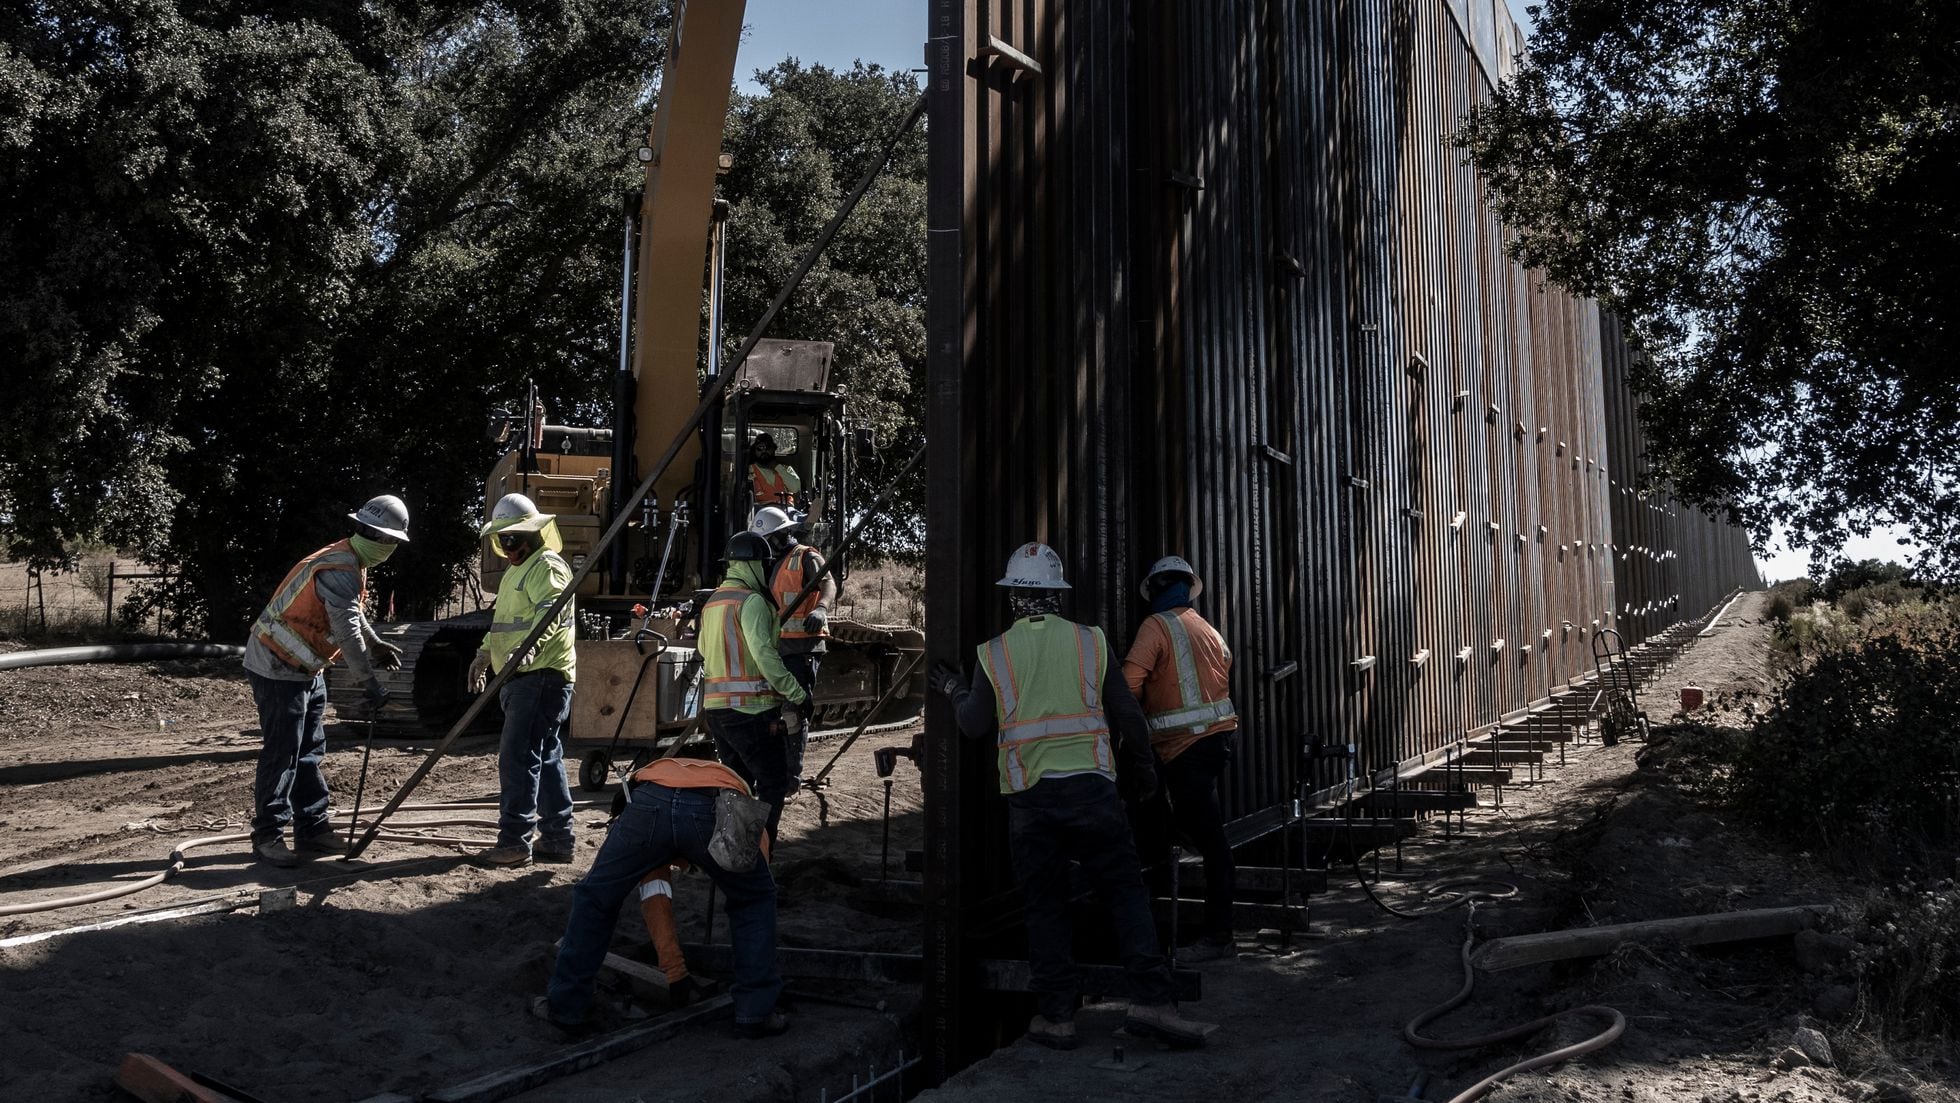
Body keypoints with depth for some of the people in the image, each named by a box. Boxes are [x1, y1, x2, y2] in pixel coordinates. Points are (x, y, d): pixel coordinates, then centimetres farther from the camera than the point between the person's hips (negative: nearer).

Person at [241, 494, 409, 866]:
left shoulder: (350, 564, 9)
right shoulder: (339, 570, -24)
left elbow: (353, 615, 27)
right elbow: (348, 633, -27)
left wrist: (376, 644, 28)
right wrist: (370, 681, -23)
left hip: (304, 669, 11)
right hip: (278, 668, -11)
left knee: (309, 752, 12)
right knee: (281, 753, -7)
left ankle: (312, 831, 17)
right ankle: (267, 836, 1)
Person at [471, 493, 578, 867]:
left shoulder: (548, 567, -10)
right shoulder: (516, 572, 23)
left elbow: (550, 612, -27)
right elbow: (504, 622, 35)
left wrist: (529, 644, -42)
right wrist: (484, 654, 32)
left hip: (541, 677, -10)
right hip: (523, 678, 10)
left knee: (517, 758, -11)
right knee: (546, 758, 11)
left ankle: (515, 842, -7)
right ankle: (557, 840, 16)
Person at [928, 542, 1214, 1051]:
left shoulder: (994, 653, 2)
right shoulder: (1091, 642, 3)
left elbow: (974, 726, 5)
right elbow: (1128, 716, 5)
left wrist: (955, 691, 24)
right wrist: (1142, 772, 19)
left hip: (1029, 796, 1)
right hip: (1091, 786, 0)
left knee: (1045, 905, 9)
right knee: (1126, 893, 6)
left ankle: (1057, 1016, 12)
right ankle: (1151, 1002, -1)